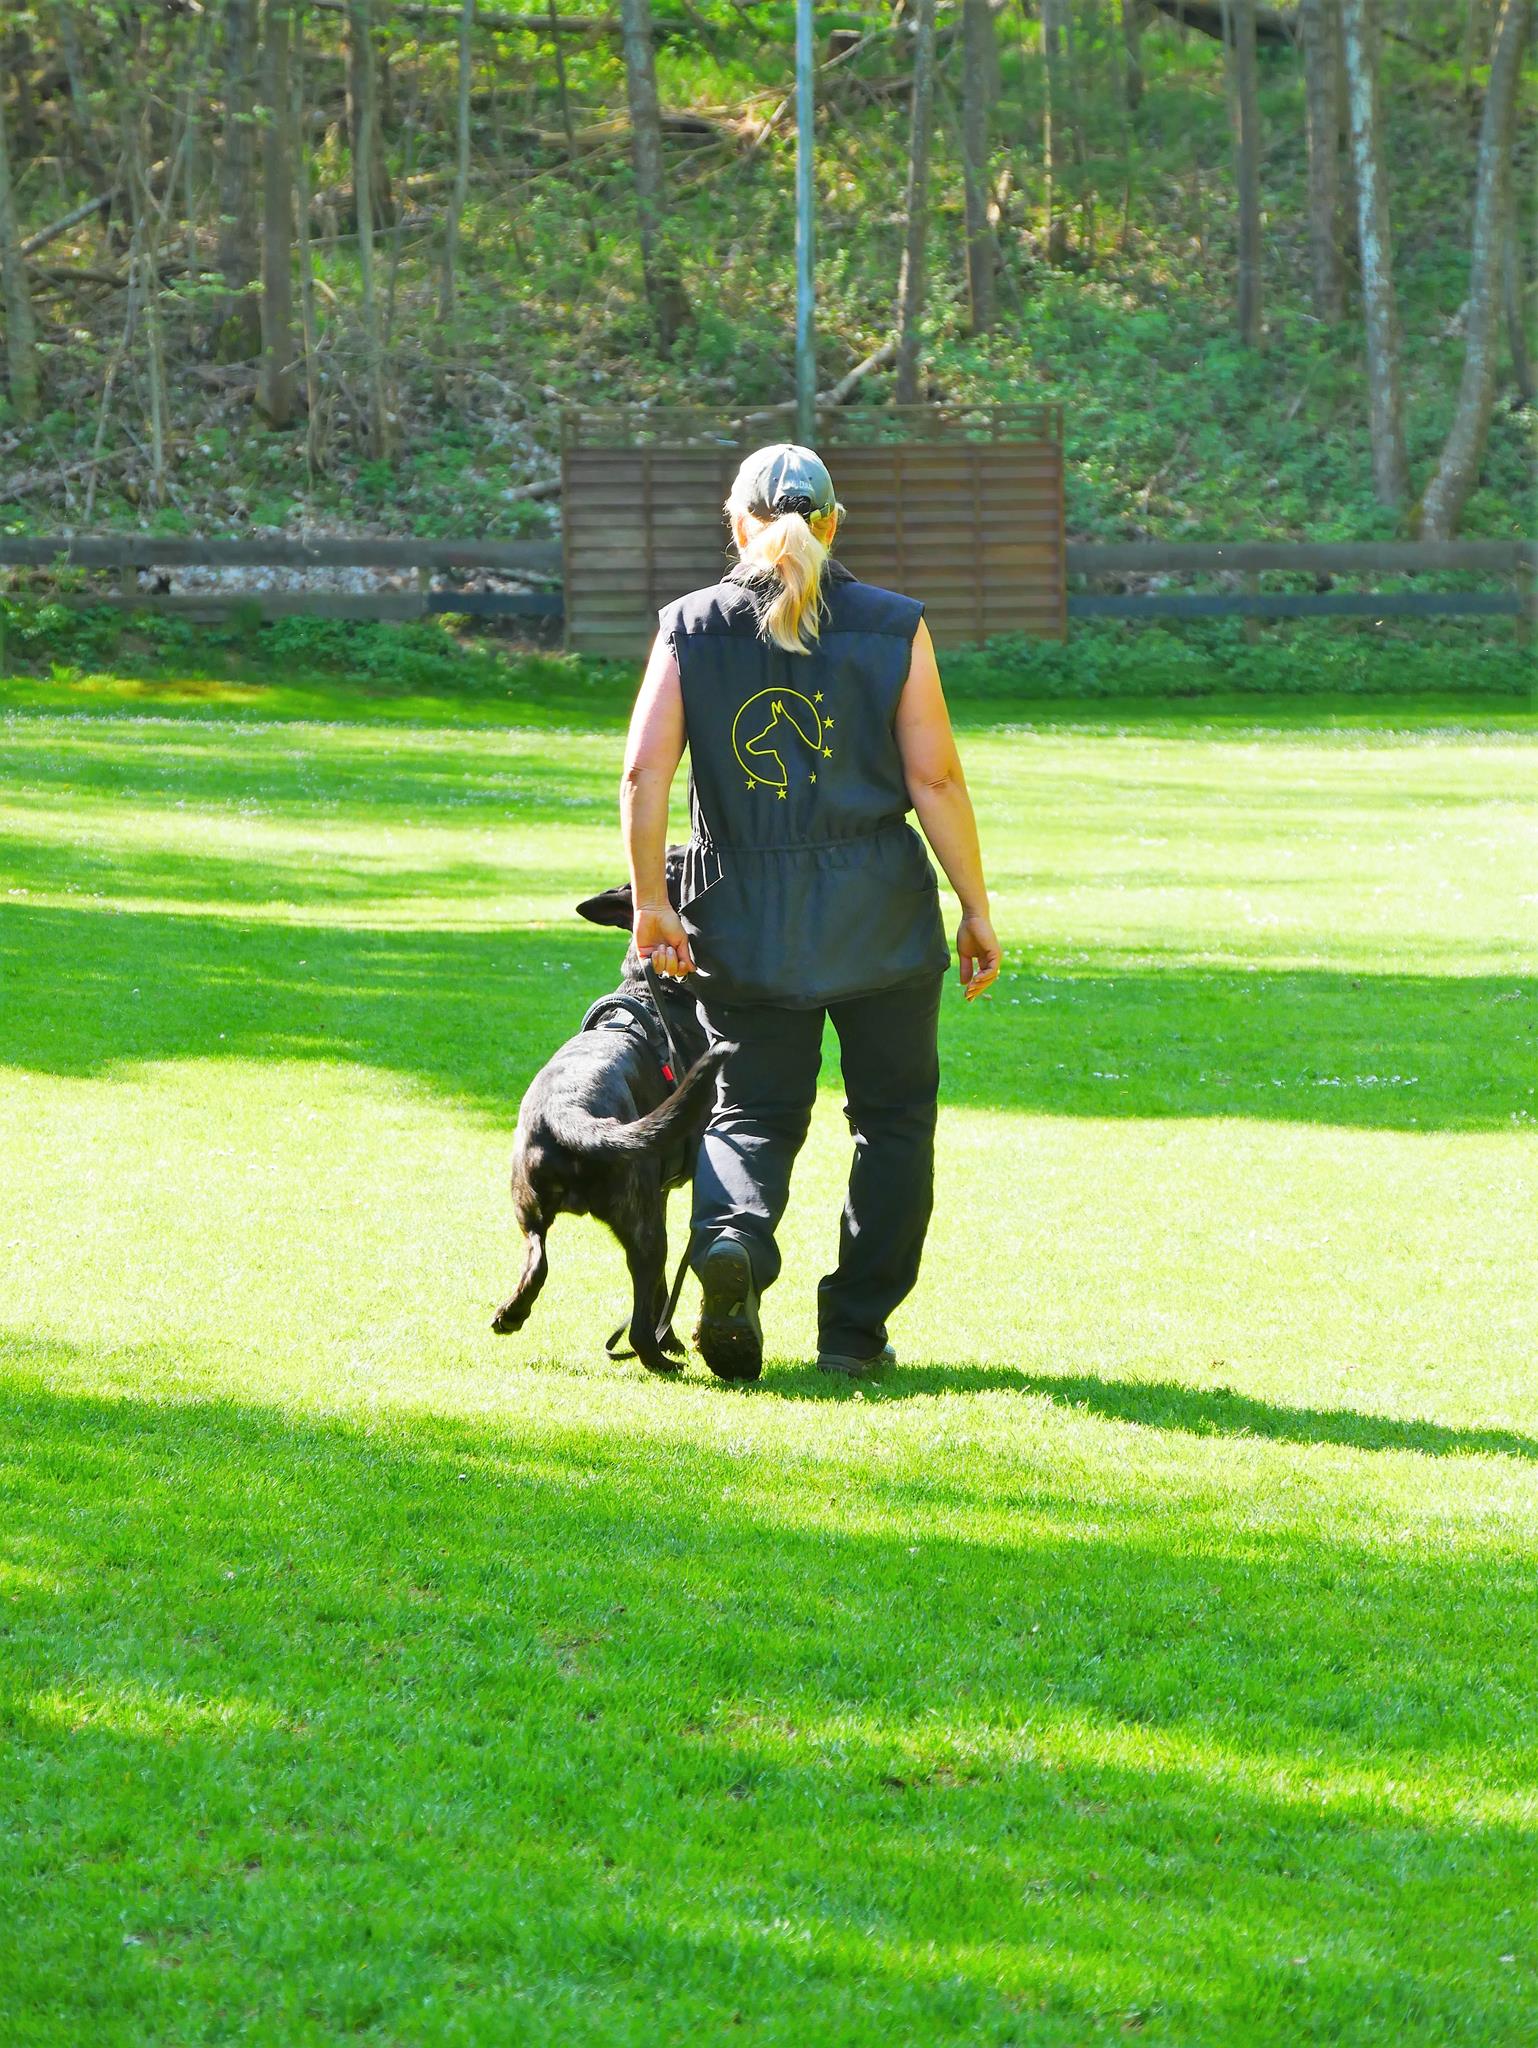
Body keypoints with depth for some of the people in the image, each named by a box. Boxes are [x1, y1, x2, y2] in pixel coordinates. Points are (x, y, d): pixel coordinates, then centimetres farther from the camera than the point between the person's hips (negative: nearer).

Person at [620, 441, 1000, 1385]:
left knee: (754, 1110, 10)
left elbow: (645, 771, -8)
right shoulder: (894, 627, -2)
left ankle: (733, 1233, -23)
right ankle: (857, 1328, 10)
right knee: (893, 1117, 13)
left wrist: (649, 901, -3)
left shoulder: (691, 630, 1)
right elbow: (935, 780, -6)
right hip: (879, 916, -1)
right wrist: (977, 909, 1)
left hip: (744, 918, 1)